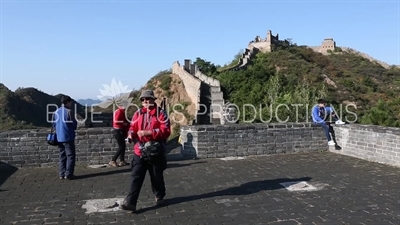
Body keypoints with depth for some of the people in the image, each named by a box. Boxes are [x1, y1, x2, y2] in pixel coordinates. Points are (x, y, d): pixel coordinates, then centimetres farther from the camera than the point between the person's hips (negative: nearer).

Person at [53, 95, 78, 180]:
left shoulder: (56, 112, 7)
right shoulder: (68, 111, -13)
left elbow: (54, 124, 12)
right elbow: (74, 124, -10)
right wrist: (73, 127, 11)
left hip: (59, 137, 7)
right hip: (68, 137, -7)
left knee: (62, 156, 13)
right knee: (70, 156, 1)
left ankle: (62, 174, 15)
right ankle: (68, 174, -1)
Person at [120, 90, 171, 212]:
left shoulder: (161, 113, -5)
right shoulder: (138, 113, 9)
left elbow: (166, 130, -14)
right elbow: (132, 127, 12)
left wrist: (149, 132, -23)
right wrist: (131, 134, -12)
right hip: (139, 151, 3)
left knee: (157, 177, 12)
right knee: (136, 177, -4)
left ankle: (159, 196, 36)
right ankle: (130, 202, -5)